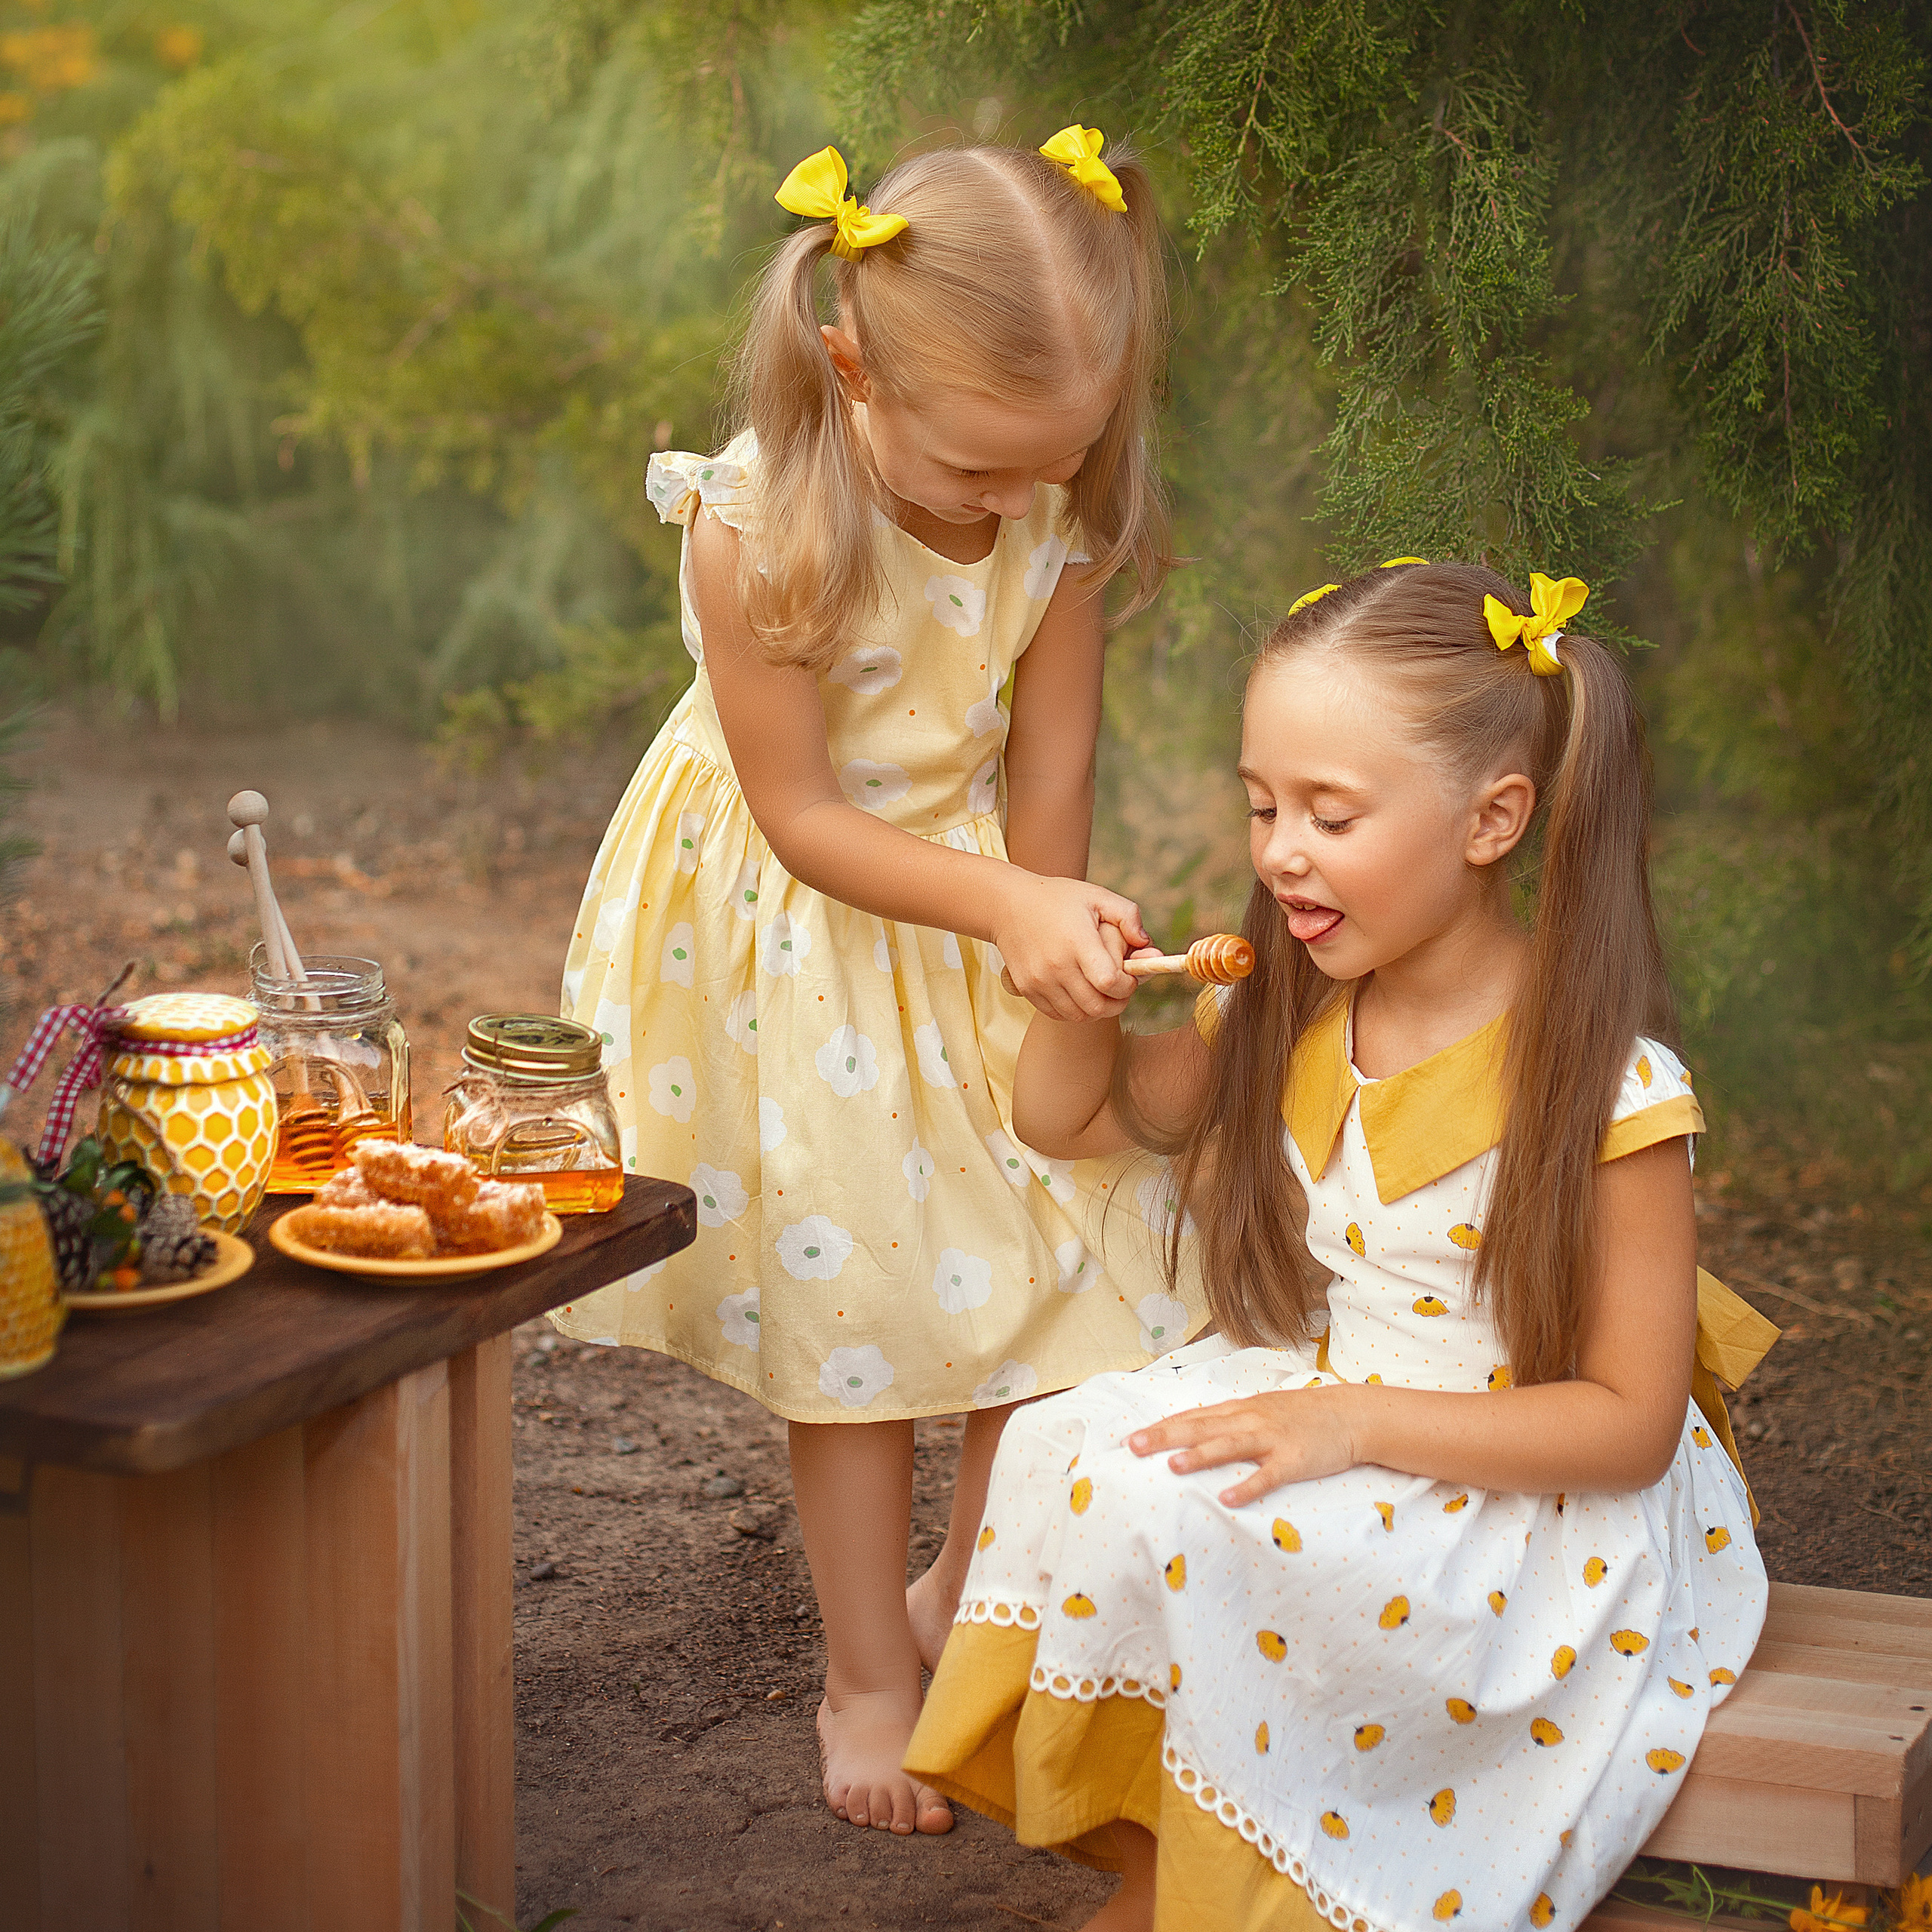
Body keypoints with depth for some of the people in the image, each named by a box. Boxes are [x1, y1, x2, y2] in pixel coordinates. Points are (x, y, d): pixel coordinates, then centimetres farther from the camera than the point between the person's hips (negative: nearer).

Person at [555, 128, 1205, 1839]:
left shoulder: (1057, 517, -17)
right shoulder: (756, 524, -30)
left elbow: (1047, 778, -6)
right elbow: (802, 815, -23)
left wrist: (1055, 945, -6)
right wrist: (1007, 909, -31)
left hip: (982, 900, 4)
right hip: (794, 932, -4)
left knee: (1063, 1263, 6)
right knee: (854, 1296, 3)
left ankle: (961, 1599, 29)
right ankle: (869, 1679, 19)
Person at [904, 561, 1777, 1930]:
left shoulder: (1605, 1082, -19)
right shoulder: (1286, 1014, 2)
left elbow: (1630, 1421, -17)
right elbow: (1073, 1118, 18)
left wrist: (1355, 1421, -27)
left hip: (1531, 1496, -7)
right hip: (1321, 1431, 7)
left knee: (1229, 1537, -30)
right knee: (1070, 1450, -18)